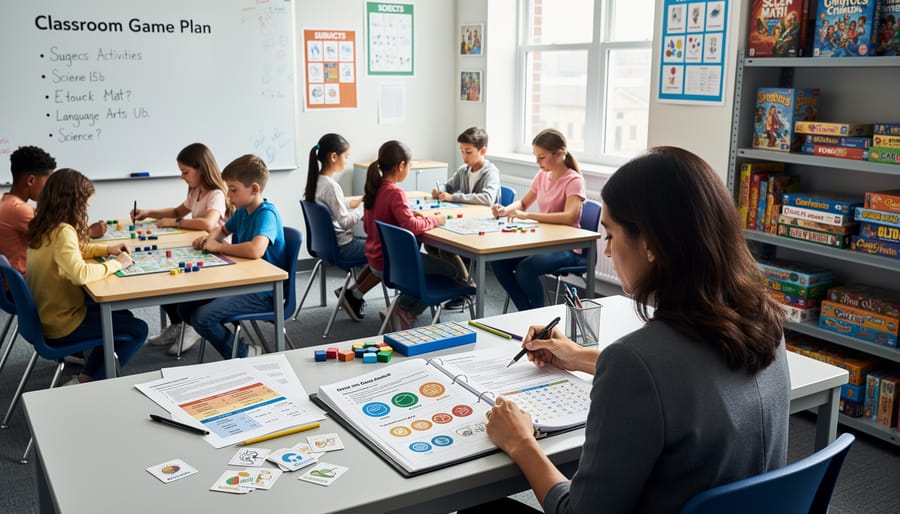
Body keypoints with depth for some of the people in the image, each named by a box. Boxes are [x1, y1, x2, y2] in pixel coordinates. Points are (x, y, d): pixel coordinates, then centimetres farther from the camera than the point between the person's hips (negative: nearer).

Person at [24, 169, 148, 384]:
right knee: (139, 330, 1)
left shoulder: (43, 227, 4)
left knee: (122, 316, 23)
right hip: (61, 325, -9)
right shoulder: (62, 231, -25)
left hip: (44, 316, 9)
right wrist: (116, 264, -24)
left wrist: (107, 250, 8)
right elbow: (79, 274, -39)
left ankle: (85, 378, 20)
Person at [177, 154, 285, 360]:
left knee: (203, 317, -20)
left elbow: (255, 250, -39)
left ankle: (242, 354, 2)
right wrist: (210, 237, 4)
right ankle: (233, 343, 13)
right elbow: (222, 230, 29)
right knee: (185, 307, 5)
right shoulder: (243, 211, 7)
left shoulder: (267, 214, -19)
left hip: (263, 293, -9)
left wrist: (219, 247, -23)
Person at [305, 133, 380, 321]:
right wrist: (365, 206, -10)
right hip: (341, 247, -10)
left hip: (329, 242, 10)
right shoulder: (331, 186, -22)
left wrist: (361, 200, 8)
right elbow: (345, 221, -22)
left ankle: (353, 293, 14)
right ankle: (355, 294, 2)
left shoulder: (317, 181, 5)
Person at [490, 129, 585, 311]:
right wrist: (505, 210, -3)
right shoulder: (542, 175, 8)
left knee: (525, 268, -31)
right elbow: (523, 203, 20)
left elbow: (569, 217, -29)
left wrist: (527, 215, -30)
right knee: (498, 261, -13)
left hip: (566, 248, -7)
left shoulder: (574, 180, -14)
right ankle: (526, 312, -1)